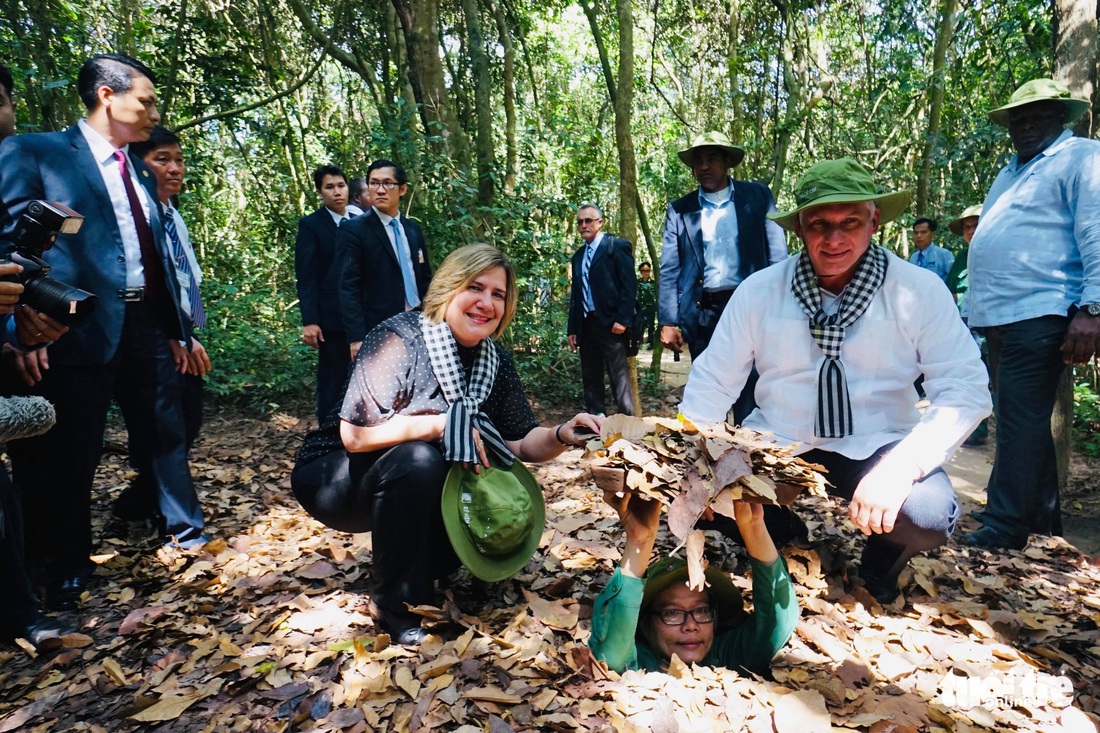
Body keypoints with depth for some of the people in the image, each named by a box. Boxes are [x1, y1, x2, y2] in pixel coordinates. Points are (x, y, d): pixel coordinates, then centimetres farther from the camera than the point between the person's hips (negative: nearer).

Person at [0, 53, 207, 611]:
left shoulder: (140, 174, 16)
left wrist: (179, 329, 17)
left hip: (147, 323, 6)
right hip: (82, 328, -5)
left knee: (165, 433, 14)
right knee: (70, 452, 5)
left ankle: (185, 528, 30)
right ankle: (68, 570, 22)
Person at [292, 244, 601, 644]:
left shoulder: (495, 360, -4)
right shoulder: (400, 338, -23)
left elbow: (521, 442, -4)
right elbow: (355, 435, -31)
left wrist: (561, 436, -24)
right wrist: (446, 424, -35)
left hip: (414, 487, 6)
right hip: (336, 478, -6)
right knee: (418, 460, -34)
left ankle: (419, 569, 10)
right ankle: (397, 603, -13)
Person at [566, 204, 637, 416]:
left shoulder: (617, 246, -1)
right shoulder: (578, 256, 19)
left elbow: (629, 285, -9)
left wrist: (622, 319, -17)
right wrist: (572, 329, 13)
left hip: (610, 323, -7)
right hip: (586, 324, 7)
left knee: (619, 377, -7)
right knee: (590, 379, 10)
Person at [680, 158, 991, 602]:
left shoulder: (919, 291, -6)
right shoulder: (758, 291, -3)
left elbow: (964, 391, -10)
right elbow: (712, 382, 0)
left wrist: (898, 468, -27)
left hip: (875, 448, -1)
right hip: (775, 447, 2)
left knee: (927, 515, -31)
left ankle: (880, 565, 9)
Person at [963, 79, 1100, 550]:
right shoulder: (1011, 173, 24)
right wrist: (977, 307, 22)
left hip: (1039, 314, -9)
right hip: (1000, 317, 9)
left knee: (1020, 422, -10)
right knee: (1022, 421, 14)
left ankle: (1004, 528, -5)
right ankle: (1042, 516, 25)